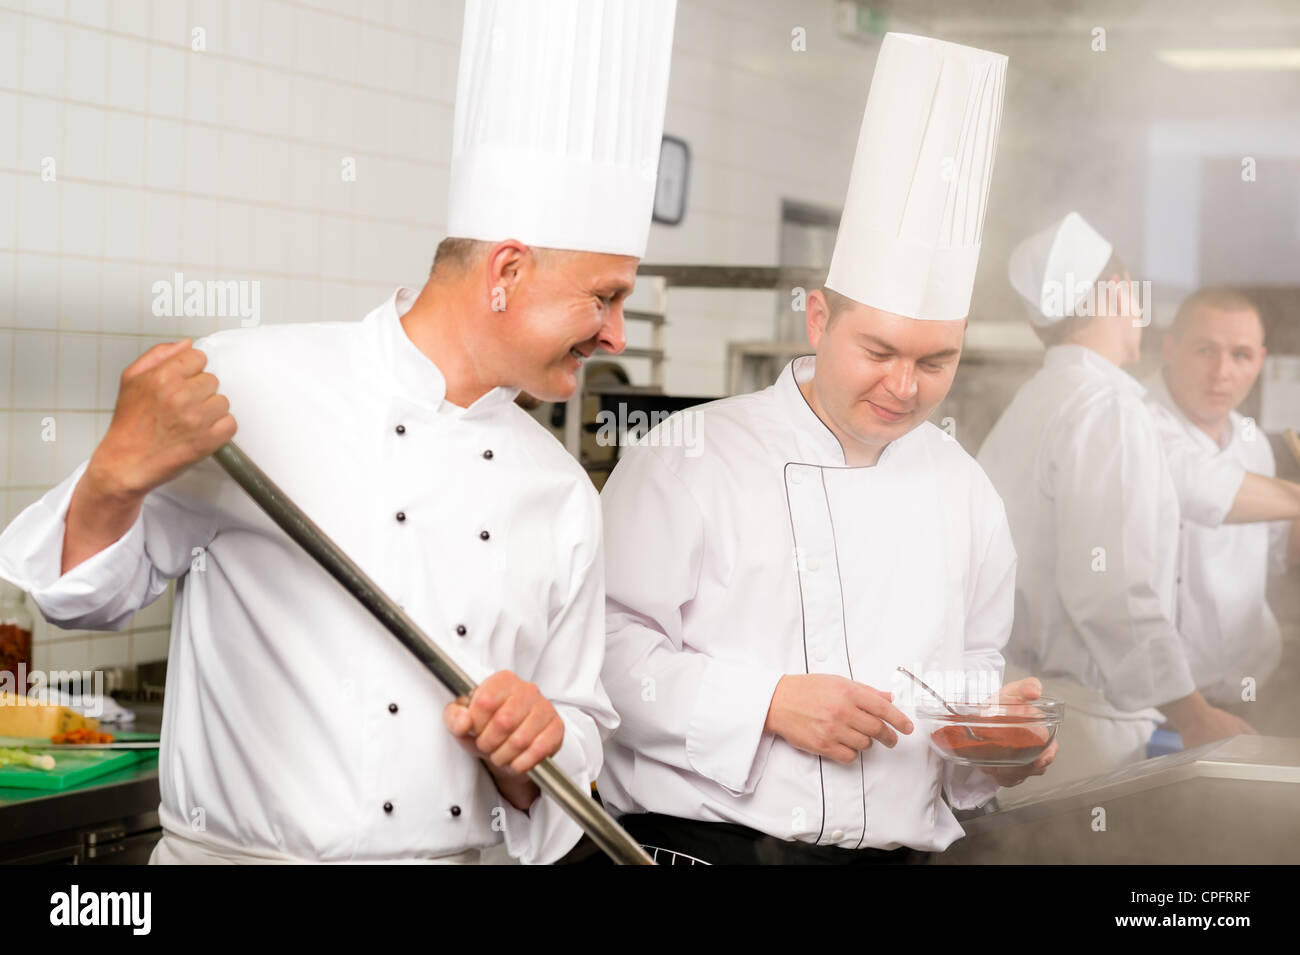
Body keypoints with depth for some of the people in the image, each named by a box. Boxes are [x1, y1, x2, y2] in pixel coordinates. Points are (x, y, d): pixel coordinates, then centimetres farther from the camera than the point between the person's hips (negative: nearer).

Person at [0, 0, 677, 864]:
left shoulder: (562, 493, 4)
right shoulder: (254, 382, -10)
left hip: (455, 853, 4)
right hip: (238, 848, -4)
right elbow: (91, 591, -1)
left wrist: (527, 755, -11)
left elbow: (581, 728, 9)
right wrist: (120, 474, -19)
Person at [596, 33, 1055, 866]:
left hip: (899, 849, 5)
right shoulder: (689, 459, 0)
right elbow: (614, 648, -5)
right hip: (699, 842, -5)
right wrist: (768, 701, -15)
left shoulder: (962, 489, 16)